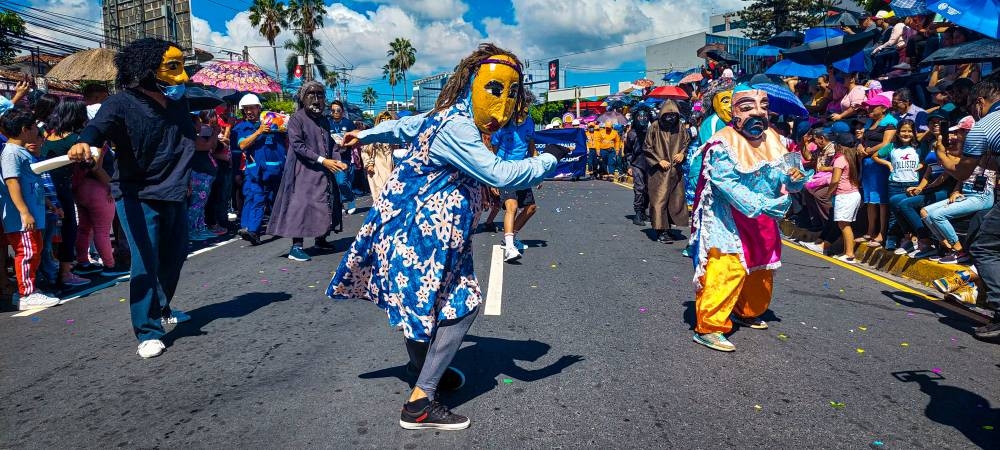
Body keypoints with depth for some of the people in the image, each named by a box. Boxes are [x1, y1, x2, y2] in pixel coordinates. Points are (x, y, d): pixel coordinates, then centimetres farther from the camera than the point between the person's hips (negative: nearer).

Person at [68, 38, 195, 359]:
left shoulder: (177, 102, 7)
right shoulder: (122, 103, -13)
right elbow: (100, 124, -33)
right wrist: (84, 143, -55)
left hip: (174, 195, 7)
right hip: (137, 196, -7)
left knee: (174, 257, 17)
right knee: (146, 263, -11)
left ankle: (161, 310, 41)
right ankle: (147, 333, 0)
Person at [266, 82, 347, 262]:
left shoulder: (324, 120, 15)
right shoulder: (297, 118, -6)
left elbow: (331, 144, 16)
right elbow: (297, 145, -15)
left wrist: (338, 161, -3)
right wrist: (322, 160, -20)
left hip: (324, 172, 7)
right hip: (304, 171, -7)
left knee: (325, 204, 11)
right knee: (301, 204, -11)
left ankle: (321, 239, 25)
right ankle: (296, 247, -11)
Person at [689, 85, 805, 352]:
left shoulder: (773, 140, 5)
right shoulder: (723, 145, -17)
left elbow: (787, 176, 5)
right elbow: (729, 185, -27)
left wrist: (795, 178, -19)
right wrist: (761, 205, -37)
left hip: (764, 223, 8)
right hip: (729, 222, -8)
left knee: (762, 272, 18)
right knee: (727, 270, -16)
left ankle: (747, 313, 42)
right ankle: (708, 328, -7)